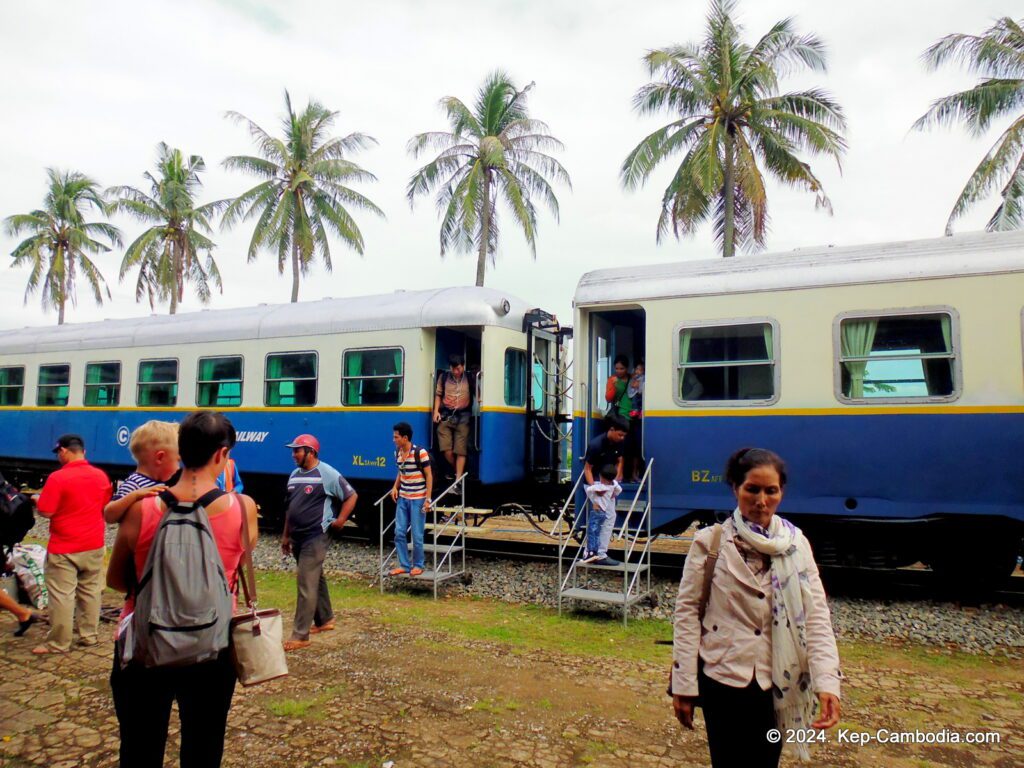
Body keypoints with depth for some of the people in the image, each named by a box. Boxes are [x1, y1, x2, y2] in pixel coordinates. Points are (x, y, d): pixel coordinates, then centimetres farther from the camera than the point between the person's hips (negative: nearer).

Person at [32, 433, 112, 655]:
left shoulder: (58, 477, -16)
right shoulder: (101, 476, 3)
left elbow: (46, 512, -16)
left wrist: (38, 502, 4)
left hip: (64, 548, -6)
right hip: (94, 545, 6)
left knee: (61, 596, 2)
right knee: (90, 591, 14)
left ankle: (59, 644, 10)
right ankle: (89, 635, 22)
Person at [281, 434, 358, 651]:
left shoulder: (327, 474, -12)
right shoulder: (295, 475, 12)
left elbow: (351, 496, -7)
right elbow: (290, 507, 18)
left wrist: (340, 520, -8)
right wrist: (286, 535, 19)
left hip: (315, 537, -8)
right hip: (297, 537, 8)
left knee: (306, 584, -9)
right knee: (315, 579, 18)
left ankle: (300, 636, -5)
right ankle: (325, 620, 31)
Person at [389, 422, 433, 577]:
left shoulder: (420, 453, -16)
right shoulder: (397, 453, 3)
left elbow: (429, 476, -12)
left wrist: (428, 499, -15)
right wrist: (395, 487, 3)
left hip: (418, 500, -6)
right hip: (402, 498, 6)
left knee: (417, 535, 1)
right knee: (399, 533, 5)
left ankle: (418, 565, 18)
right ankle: (404, 565, 16)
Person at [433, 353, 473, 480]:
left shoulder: (469, 378, 2)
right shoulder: (443, 377, 5)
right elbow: (438, 394, 13)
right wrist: (436, 411, 2)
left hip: (462, 417, -1)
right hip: (445, 416, 1)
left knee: (460, 451, -4)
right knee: (446, 450, -5)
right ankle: (457, 472, 19)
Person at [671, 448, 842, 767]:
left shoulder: (795, 544, 1)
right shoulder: (710, 542, -6)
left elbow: (816, 614, -6)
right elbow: (687, 611, -5)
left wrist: (827, 681, -19)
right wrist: (684, 684, -7)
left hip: (776, 682, 3)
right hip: (723, 678, -2)